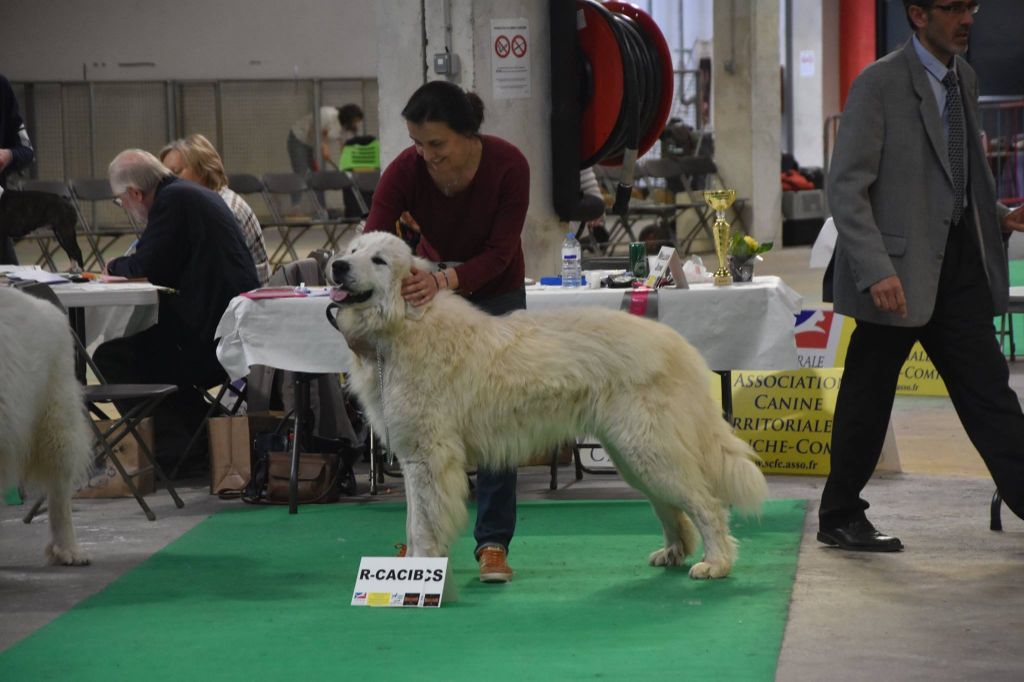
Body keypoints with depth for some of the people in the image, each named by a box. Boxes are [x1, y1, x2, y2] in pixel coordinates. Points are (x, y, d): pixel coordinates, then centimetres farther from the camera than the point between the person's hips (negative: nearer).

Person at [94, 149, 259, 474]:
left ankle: (175, 447, -3)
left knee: (111, 356, -4)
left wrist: (115, 265, 3)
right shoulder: (196, 194, 18)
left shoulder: (173, 200, -13)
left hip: (214, 334, -11)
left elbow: (145, 268, -17)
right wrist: (124, 267, 14)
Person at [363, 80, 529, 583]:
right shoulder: (405, 171, -26)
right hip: (429, 289, 2)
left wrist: (445, 280, -42)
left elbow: (500, 253, -26)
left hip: (495, 291, -1)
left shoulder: (508, 165, -29)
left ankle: (493, 544, -1)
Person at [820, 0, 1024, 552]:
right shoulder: (880, 84, -12)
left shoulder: (964, 79, 12)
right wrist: (876, 270, -24)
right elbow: (846, 188, -16)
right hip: (899, 270, -6)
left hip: (957, 267, 7)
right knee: (867, 398, 5)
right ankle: (840, 518, 17)